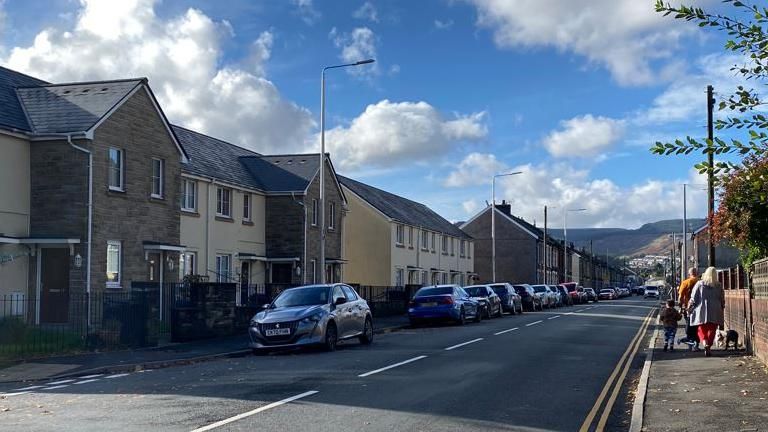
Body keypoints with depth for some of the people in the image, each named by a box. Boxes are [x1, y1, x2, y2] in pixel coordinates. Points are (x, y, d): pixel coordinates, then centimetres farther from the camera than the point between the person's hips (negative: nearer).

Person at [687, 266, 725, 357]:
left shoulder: (699, 284, -3)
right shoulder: (718, 286, 2)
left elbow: (693, 298, -1)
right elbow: (722, 299, 10)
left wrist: (690, 308, 9)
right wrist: (721, 308, 23)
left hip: (702, 311, -1)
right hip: (715, 312, 1)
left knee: (702, 329, 6)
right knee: (712, 330, 8)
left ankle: (705, 343, -16)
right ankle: (709, 347, 4)